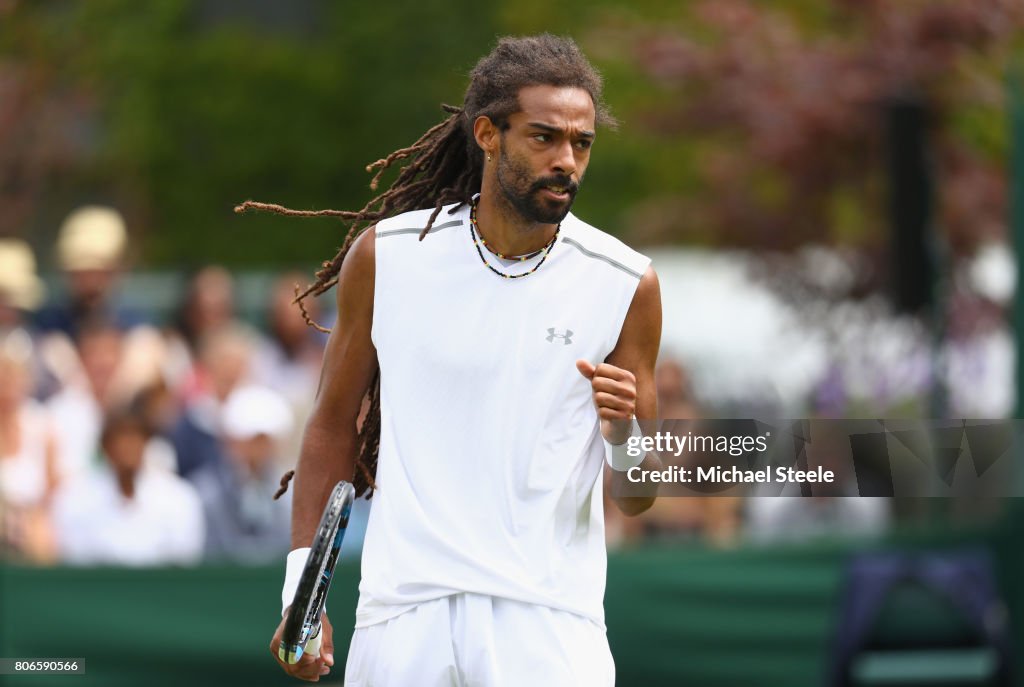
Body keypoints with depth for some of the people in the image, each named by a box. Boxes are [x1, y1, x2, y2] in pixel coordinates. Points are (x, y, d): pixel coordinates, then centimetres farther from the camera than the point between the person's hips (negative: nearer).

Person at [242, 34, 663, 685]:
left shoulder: (625, 284, -1)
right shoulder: (384, 256, 2)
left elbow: (635, 497, 5)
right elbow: (333, 427, 12)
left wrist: (622, 434, -17)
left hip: (548, 622, -1)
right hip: (405, 610, 1)